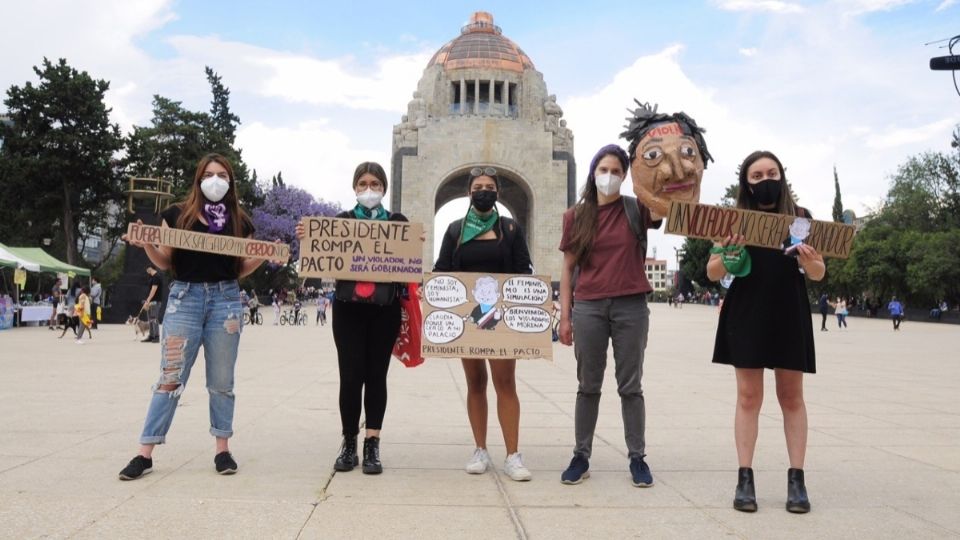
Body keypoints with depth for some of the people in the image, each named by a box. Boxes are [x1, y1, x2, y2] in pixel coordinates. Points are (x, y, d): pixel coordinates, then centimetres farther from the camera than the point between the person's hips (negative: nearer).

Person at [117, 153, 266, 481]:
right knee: (171, 377, -4)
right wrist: (146, 244, -11)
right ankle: (145, 454, 3)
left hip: (226, 299, 1)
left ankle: (223, 449, 15)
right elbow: (165, 263, 7)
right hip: (185, 297, -1)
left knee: (221, 381, 6)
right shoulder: (177, 214, 5)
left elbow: (241, 270, 12)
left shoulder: (240, 221, 10)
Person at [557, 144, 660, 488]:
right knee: (588, 386, 9)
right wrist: (564, 316, 1)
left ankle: (637, 458, 15)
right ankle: (581, 457, 17)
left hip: (631, 306, -1)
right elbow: (568, 268, 5)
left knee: (630, 386, 6)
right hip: (588, 307, 1)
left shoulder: (636, 209, 4)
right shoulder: (575, 216, 6)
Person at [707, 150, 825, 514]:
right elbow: (712, 274, 2)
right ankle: (745, 478, 7)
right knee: (748, 396, 2)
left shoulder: (800, 217, 4)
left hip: (789, 315, 1)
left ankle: (796, 479, 12)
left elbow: (819, 274, 4)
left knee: (791, 396, 6)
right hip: (746, 316, -1)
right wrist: (726, 255, -20)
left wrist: (809, 262, -20)